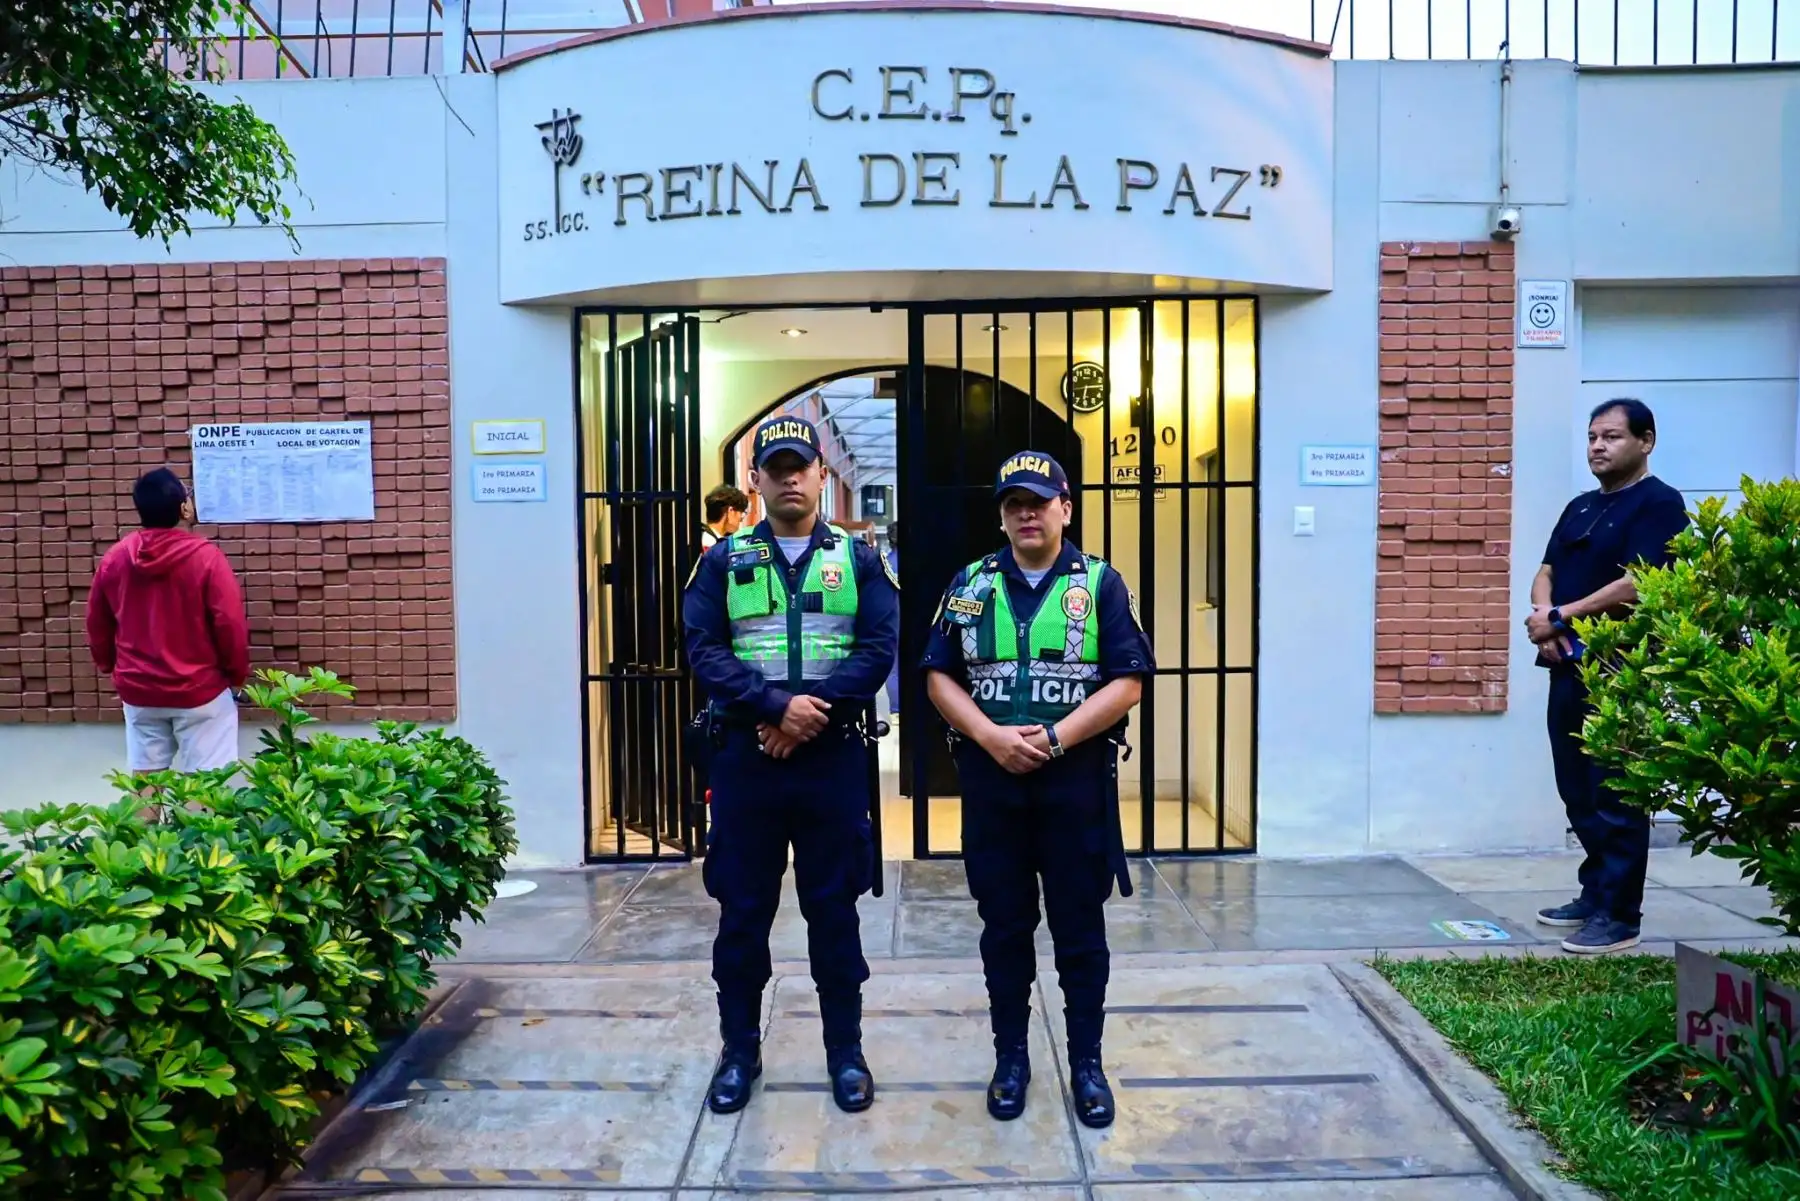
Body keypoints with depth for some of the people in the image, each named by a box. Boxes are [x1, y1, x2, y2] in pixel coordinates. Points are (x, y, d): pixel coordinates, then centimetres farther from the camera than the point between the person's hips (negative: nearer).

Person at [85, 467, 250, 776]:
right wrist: (237, 675, 0)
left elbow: (97, 623, 10)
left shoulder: (114, 558, 0)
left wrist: (108, 666, 27)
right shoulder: (206, 557, -15)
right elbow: (230, 624, -15)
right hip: (199, 689, -5)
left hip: (138, 690, 5)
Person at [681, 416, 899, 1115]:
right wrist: (776, 706, -18)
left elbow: (880, 647, -5)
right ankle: (739, 1051, 25)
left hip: (834, 757, 0)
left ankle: (846, 1052, 23)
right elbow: (703, 649, -5)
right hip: (745, 756, 1)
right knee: (742, 908, 9)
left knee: (833, 906, 9)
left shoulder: (858, 558, 6)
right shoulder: (724, 560, 6)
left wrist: (813, 712, -16)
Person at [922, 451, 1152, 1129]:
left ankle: (1087, 1064, 22)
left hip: (1077, 779, -2)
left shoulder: (1100, 584, 1)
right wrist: (992, 736, -12)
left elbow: (1128, 683, -6)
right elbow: (939, 677, 4)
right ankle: (1010, 1058, 25)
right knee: (1004, 926, 11)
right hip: (990, 779, 2)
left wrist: (1055, 739, -16)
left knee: (1079, 928, 8)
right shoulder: (971, 585, 7)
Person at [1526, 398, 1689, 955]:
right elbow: (1547, 572, 15)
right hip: (1569, 666, 8)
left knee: (1617, 797, -3)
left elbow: (1637, 584, -18)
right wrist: (1544, 616, -7)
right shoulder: (1580, 507, 19)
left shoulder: (1659, 503, -6)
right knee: (1579, 791, 13)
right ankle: (1595, 893, 26)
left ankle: (1618, 915, 4)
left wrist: (1560, 617, -13)